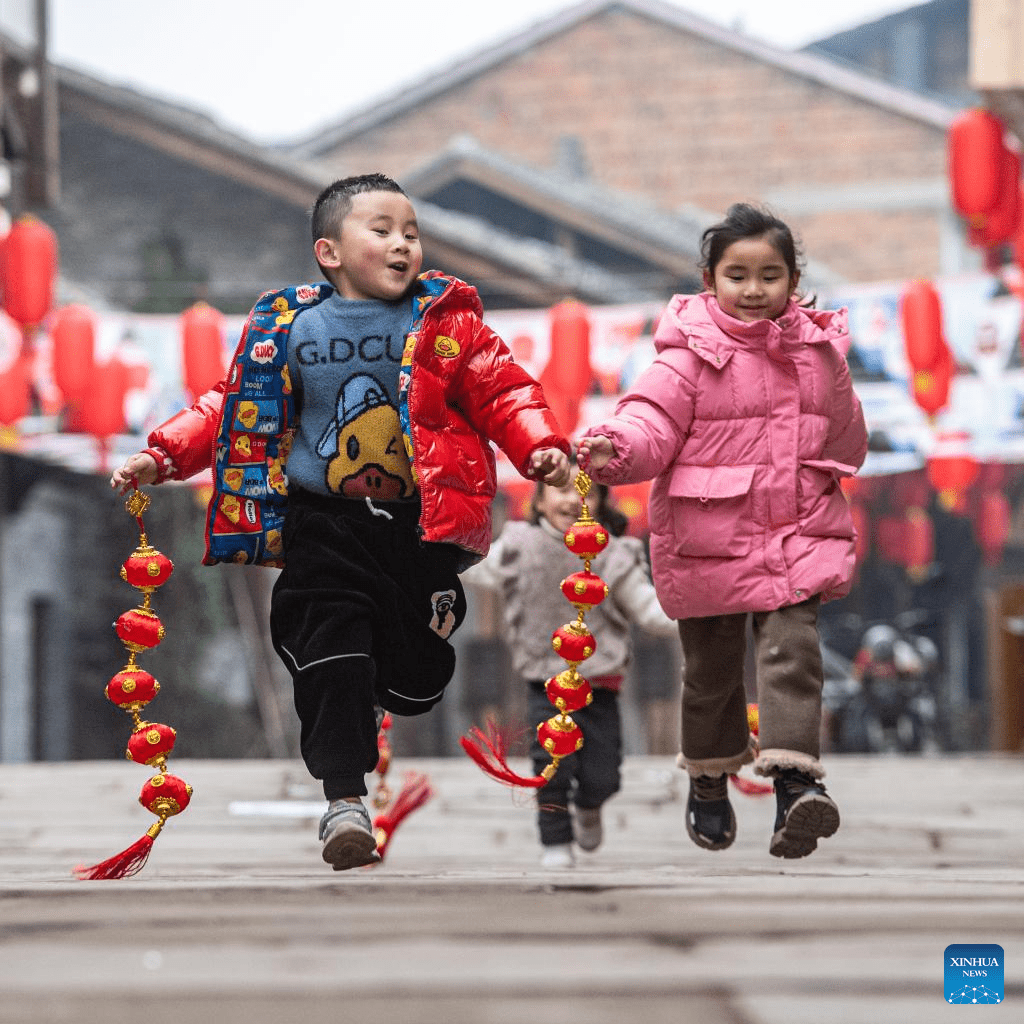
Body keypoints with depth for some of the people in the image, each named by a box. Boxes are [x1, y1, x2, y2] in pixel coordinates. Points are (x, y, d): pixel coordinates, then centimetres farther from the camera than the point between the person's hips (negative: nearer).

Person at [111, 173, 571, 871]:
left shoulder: (446, 319, 0)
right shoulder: (287, 327, 1)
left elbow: (502, 391, -2)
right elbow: (234, 407, 7)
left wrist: (540, 446, -20)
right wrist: (162, 456, -3)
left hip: (422, 525, 0)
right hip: (326, 526, 0)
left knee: (415, 681, 7)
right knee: (330, 650, -11)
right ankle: (345, 798, -2)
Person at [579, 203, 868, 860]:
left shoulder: (818, 353, 5)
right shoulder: (690, 355, -7)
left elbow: (845, 439, 20)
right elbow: (652, 422, -18)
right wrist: (614, 449, -34)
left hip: (798, 535, 2)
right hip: (709, 537, -2)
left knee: (792, 650, -15)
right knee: (713, 665, 11)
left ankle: (795, 781, -21)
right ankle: (710, 781, 32)